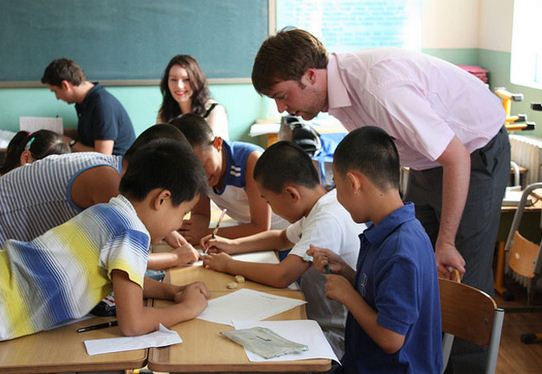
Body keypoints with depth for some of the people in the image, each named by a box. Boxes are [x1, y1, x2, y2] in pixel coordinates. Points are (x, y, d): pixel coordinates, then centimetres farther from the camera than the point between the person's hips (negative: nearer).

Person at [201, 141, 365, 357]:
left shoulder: (328, 220, -24)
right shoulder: (320, 209, 6)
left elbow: (281, 276, -29)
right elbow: (282, 238, 26)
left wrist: (228, 265, -13)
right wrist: (232, 246, 14)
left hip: (338, 338, -9)